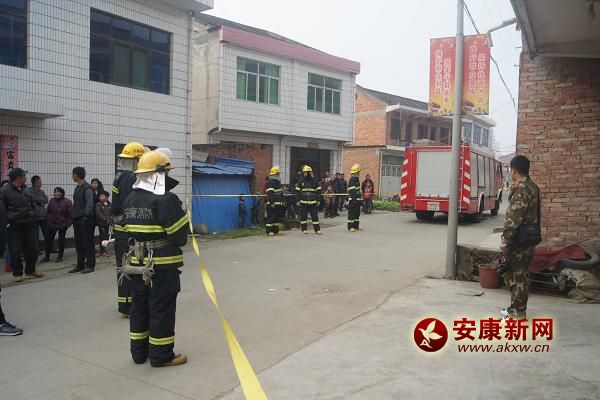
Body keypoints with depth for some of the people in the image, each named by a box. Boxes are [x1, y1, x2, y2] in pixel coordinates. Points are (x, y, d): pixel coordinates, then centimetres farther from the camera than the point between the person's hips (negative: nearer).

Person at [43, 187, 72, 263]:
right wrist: (48, 220, 5)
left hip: (62, 225, -4)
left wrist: (69, 223, -15)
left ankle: (60, 257, 14)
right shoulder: (52, 200, 4)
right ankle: (47, 256, 15)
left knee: (61, 240, 5)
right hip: (52, 224, 4)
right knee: (49, 240, 5)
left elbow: (71, 213, -12)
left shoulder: (67, 202, -10)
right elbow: (48, 212, 13)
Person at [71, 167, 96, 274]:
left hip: (86, 220, -9)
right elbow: (75, 204, 17)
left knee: (88, 243, -2)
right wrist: (73, 217, 11)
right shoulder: (77, 188, 15)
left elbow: (90, 204, -17)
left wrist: (86, 216, -20)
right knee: (78, 243, 12)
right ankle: (80, 265, 19)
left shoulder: (87, 188, -11)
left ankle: (90, 265, 4)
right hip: (77, 220, 9)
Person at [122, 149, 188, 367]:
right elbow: (180, 234, -16)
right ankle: (161, 355, 12)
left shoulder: (130, 199, 8)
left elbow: (130, 229, 11)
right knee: (162, 309, 2)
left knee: (139, 306, 16)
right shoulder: (166, 199, -17)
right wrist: (177, 243, 3)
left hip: (138, 263, 8)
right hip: (162, 265, -7)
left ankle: (139, 352, 27)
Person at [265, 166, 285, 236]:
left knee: (277, 217, 13)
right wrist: (272, 203, -25)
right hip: (272, 204, -10)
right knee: (271, 217, -8)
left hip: (278, 203, 10)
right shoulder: (270, 182, -13)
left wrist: (283, 200, 21)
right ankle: (269, 231, -5)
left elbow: (281, 192, 24)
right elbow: (270, 193, -20)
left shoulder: (278, 182, 17)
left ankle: (276, 230, 21)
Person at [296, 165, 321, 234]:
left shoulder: (314, 181, 4)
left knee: (315, 216, -1)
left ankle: (317, 229, 5)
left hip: (313, 202, -1)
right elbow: (298, 191, 9)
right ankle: (304, 229, 15)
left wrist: (318, 200, -1)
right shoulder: (301, 181, 5)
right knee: (303, 216, 4)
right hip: (303, 202, 1)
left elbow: (318, 191, 6)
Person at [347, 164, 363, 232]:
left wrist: (360, 198, 23)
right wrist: (354, 199, -25)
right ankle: (350, 227, -2)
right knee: (352, 213, -6)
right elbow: (352, 190, -21)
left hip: (357, 199, 10)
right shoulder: (352, 179, -14)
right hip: (353, 199, -10)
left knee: (357, 213, 14)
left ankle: (356, 226, 21)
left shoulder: (357, 178, 17)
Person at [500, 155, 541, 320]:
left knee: (516, 275, -1)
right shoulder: (533, 188, 12)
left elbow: (514, 218, -24)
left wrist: (506, 240, -19)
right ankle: (517, 307, 26)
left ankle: (518, 312, 6)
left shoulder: (520, 189, -18)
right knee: (522, 275, 16)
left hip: (518, 241, -9)